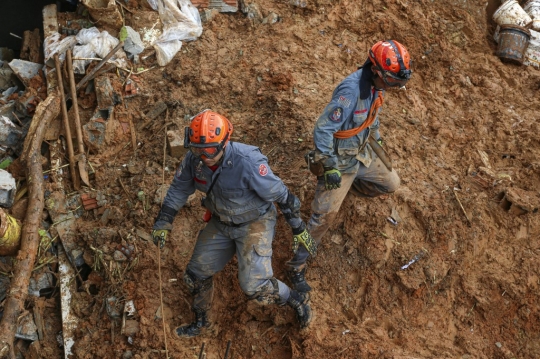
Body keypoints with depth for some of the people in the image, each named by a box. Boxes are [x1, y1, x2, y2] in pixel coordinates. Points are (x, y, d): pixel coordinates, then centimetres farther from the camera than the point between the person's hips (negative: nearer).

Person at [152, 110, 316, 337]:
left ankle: (298, 301, 16)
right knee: (195, 275, 13)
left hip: (254, 223, -6)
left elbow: (280, 195, -22)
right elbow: (179, 188, 2)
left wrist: (298, 228, -12)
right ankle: (200, 322, 41)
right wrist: (163, 222, 1)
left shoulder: (248, 162, -34)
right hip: (220, 223, 6)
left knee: (254, 286, -15)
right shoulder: (194, 159, -17)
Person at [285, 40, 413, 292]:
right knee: (324, 214, -8)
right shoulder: (351, 90, -32)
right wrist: (330, 167, -27)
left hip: (364, 152, 8)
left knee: (391, 184, 18)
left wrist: (376, 139, 25)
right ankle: (296, 266, 5)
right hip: (340, 159, -8)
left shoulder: (376, 85, -4)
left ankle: (347, 186, 37)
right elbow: (322, 129, -29)